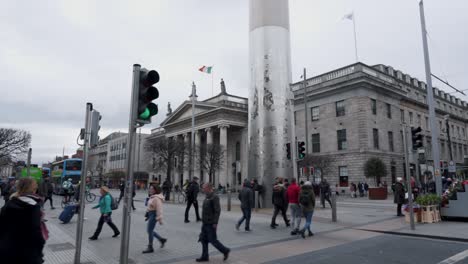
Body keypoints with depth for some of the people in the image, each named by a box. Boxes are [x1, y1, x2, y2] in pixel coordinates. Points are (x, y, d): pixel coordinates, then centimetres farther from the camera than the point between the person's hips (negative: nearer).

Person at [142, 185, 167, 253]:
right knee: (149, 230, 15)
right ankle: (162, 239, 26)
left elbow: (159, 208, -23)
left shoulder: (157, 198, -20)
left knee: (150, 230, -3)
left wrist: (160, 219, -24)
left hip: (154, 215, -10)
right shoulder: (152, 197, 11)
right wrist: (147, 215, 19)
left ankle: (150, 248, 9)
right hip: (150, 214, 10)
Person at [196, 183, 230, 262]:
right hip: (205, 223, 9)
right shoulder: (207, 197, 11)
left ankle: (225, 251, 16)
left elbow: (217, 210, -22)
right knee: (203, 239, 11)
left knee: (213, 240, -1)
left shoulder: (214, 197, -18)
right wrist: (203, 220, 18)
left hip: (211, 224, -9)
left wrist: (215, 223, -23)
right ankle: (205, 256, 20)